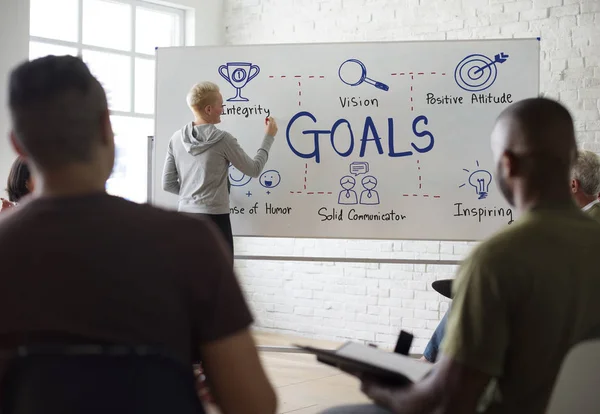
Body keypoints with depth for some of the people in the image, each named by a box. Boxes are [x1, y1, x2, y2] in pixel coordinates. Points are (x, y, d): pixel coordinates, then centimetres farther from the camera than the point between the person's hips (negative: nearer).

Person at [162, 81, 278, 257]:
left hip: (185, 217, 5)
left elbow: (168, 184, 6)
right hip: (214, 219, -5)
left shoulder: (177, 139, 3)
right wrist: (268, 137, 11)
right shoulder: (222, 140, -11)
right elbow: (254, 170, 0)